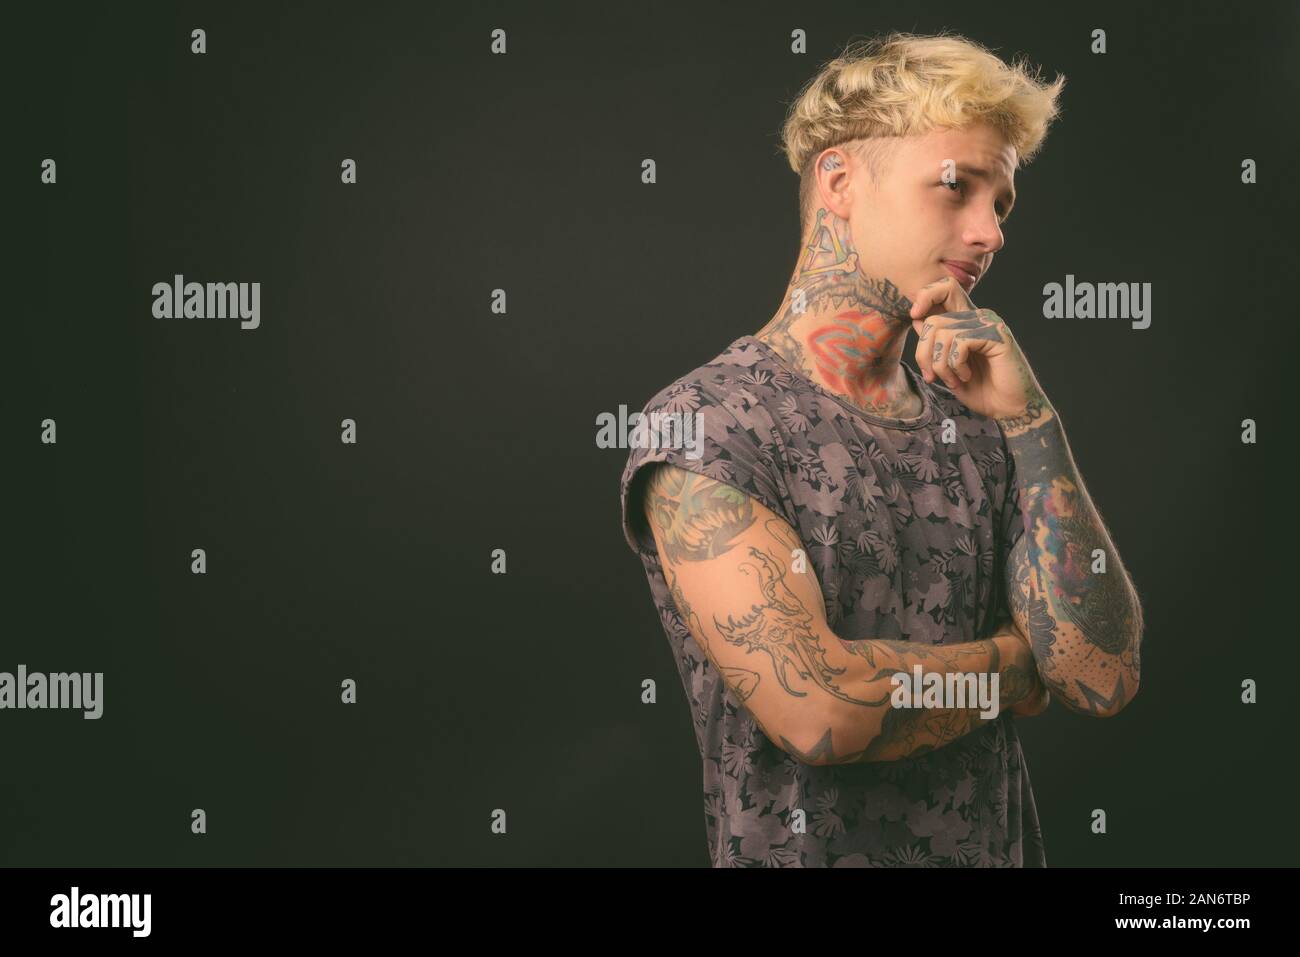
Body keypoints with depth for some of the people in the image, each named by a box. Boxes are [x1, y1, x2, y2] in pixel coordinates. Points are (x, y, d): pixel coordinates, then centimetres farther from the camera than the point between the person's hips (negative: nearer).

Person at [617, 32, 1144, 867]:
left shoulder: (976, 424, 1)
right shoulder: (701, 426, -17)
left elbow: (1103, 675, -8)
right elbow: (816, 709, -27)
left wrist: (1032, 421, -15)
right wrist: (1017, 662, -11)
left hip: (1002, 842, 6)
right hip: (800, 846, -5)